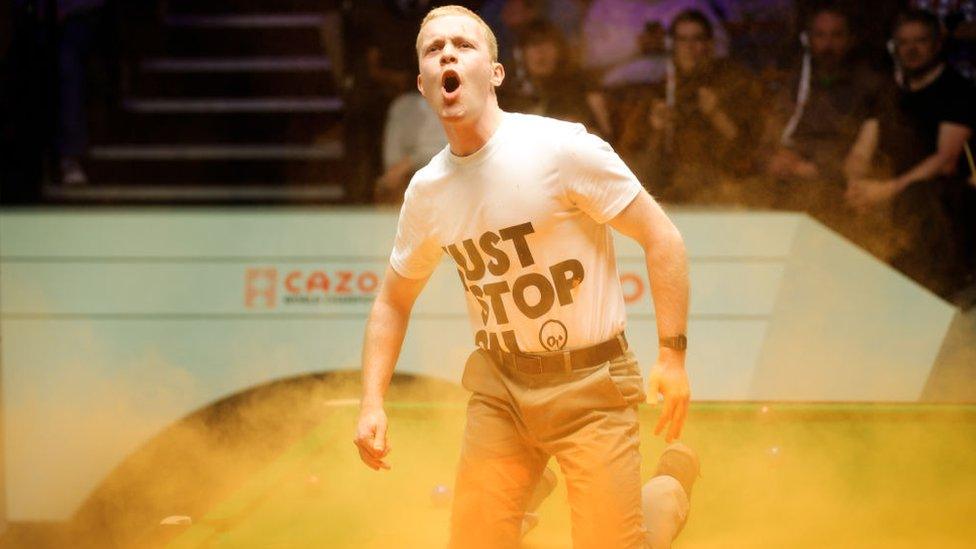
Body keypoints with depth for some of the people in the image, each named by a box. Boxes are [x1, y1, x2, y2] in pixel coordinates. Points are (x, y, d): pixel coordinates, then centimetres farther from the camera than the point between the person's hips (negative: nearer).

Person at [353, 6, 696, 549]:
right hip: (499, 388, 5)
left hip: (591, 382, -5)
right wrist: (373, 401, 4)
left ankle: (673, 483, 26)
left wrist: (673, 355, -15)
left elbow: (662, 238, -11)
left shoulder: (561, 148, -16)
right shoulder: (426, 191, 1)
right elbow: (394, 301, 16)